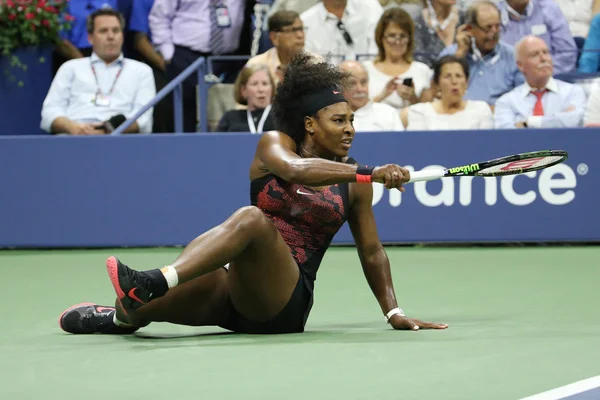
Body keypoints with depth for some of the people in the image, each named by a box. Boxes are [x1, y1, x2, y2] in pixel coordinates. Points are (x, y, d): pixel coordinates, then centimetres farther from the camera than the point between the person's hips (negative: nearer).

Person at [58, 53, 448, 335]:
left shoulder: (354, 181, 10)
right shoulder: (276, 144, 5)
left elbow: (372, 252, 18)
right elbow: (295, 169, -19)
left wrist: (394, 313, 9)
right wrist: (369, 173, -30)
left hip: (286, 304, -1)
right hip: (233, 287, 1)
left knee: (252, 219, -34)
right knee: (136, 309, -24)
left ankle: (152, 284, -49)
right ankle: (124, 314, 15)